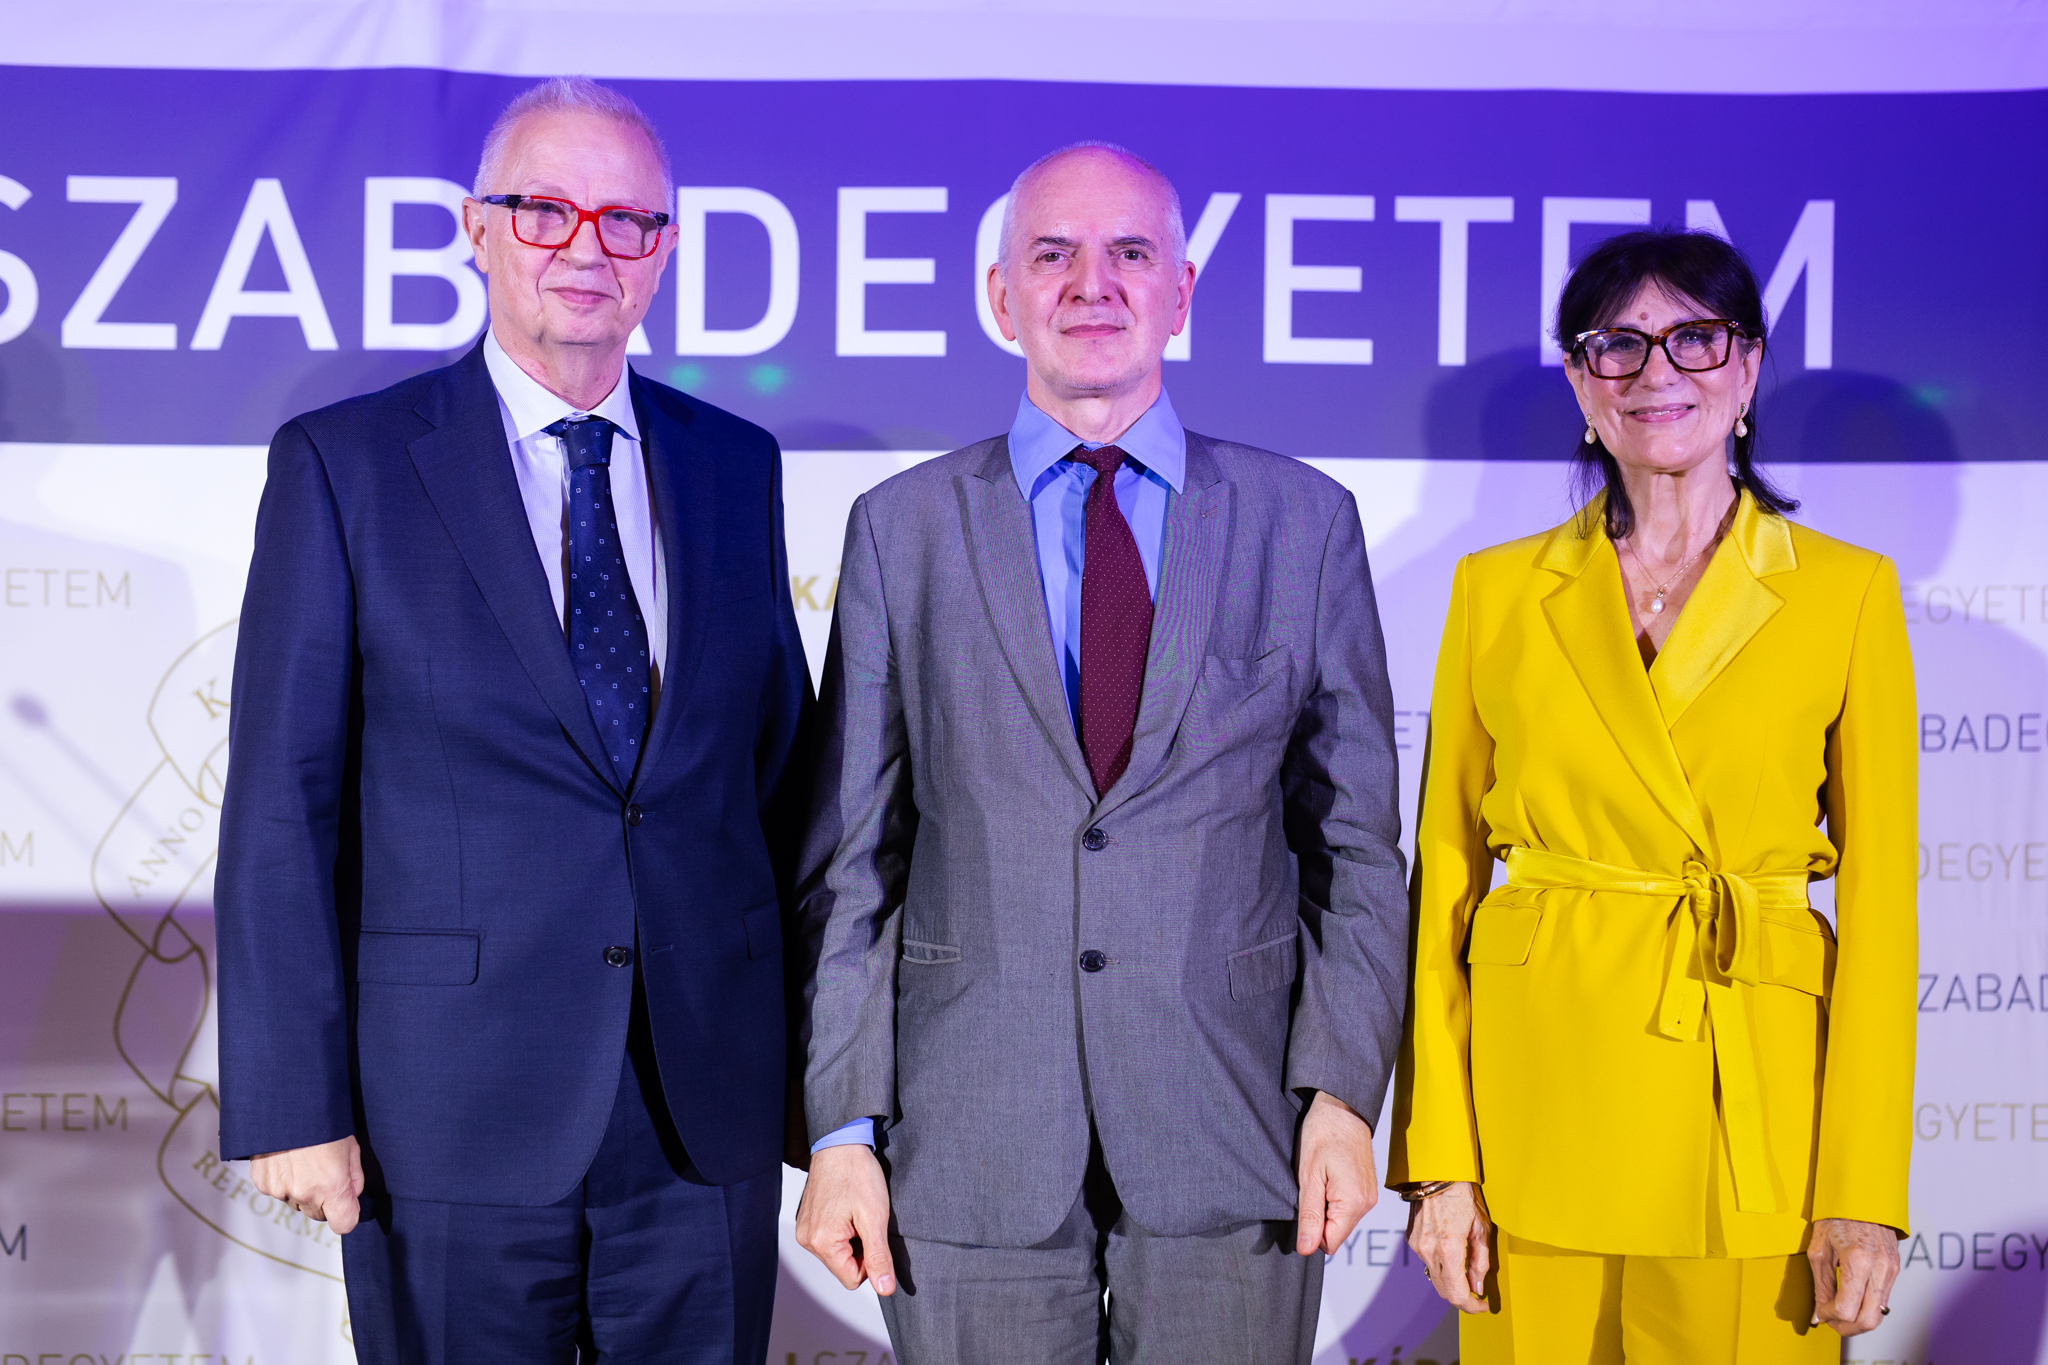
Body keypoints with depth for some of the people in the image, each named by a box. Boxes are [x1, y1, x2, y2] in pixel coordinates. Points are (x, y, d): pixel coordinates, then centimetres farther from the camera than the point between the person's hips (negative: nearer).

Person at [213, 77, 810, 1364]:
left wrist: (811, 1057, 7)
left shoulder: (738, 466, 9)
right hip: (456, 1110, -3)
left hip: (712, 1108, 3)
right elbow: (282, 802, -5)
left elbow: (785, 765, 10)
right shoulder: (345, 464, -2)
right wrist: (291, 1103, -9)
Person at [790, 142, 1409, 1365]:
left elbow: (1356, 846, 5)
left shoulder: (1305, 520, 4)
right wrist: (843, 1130, -2)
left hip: (1233, 1139, 0)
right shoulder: (901, 529, 5)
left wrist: (1344, 1093, -4)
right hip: (970, 1158, 0)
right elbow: (850, 860, 4)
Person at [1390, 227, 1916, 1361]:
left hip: (1755, 1108, -1)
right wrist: (1439, 1161, -2)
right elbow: (1443, 880, 4)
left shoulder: (1848, 594, 2)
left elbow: (1878, 899, 0)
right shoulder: (1497, 590, 5)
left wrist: (1864, 1192, -5)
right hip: (1540, 1102, 1)